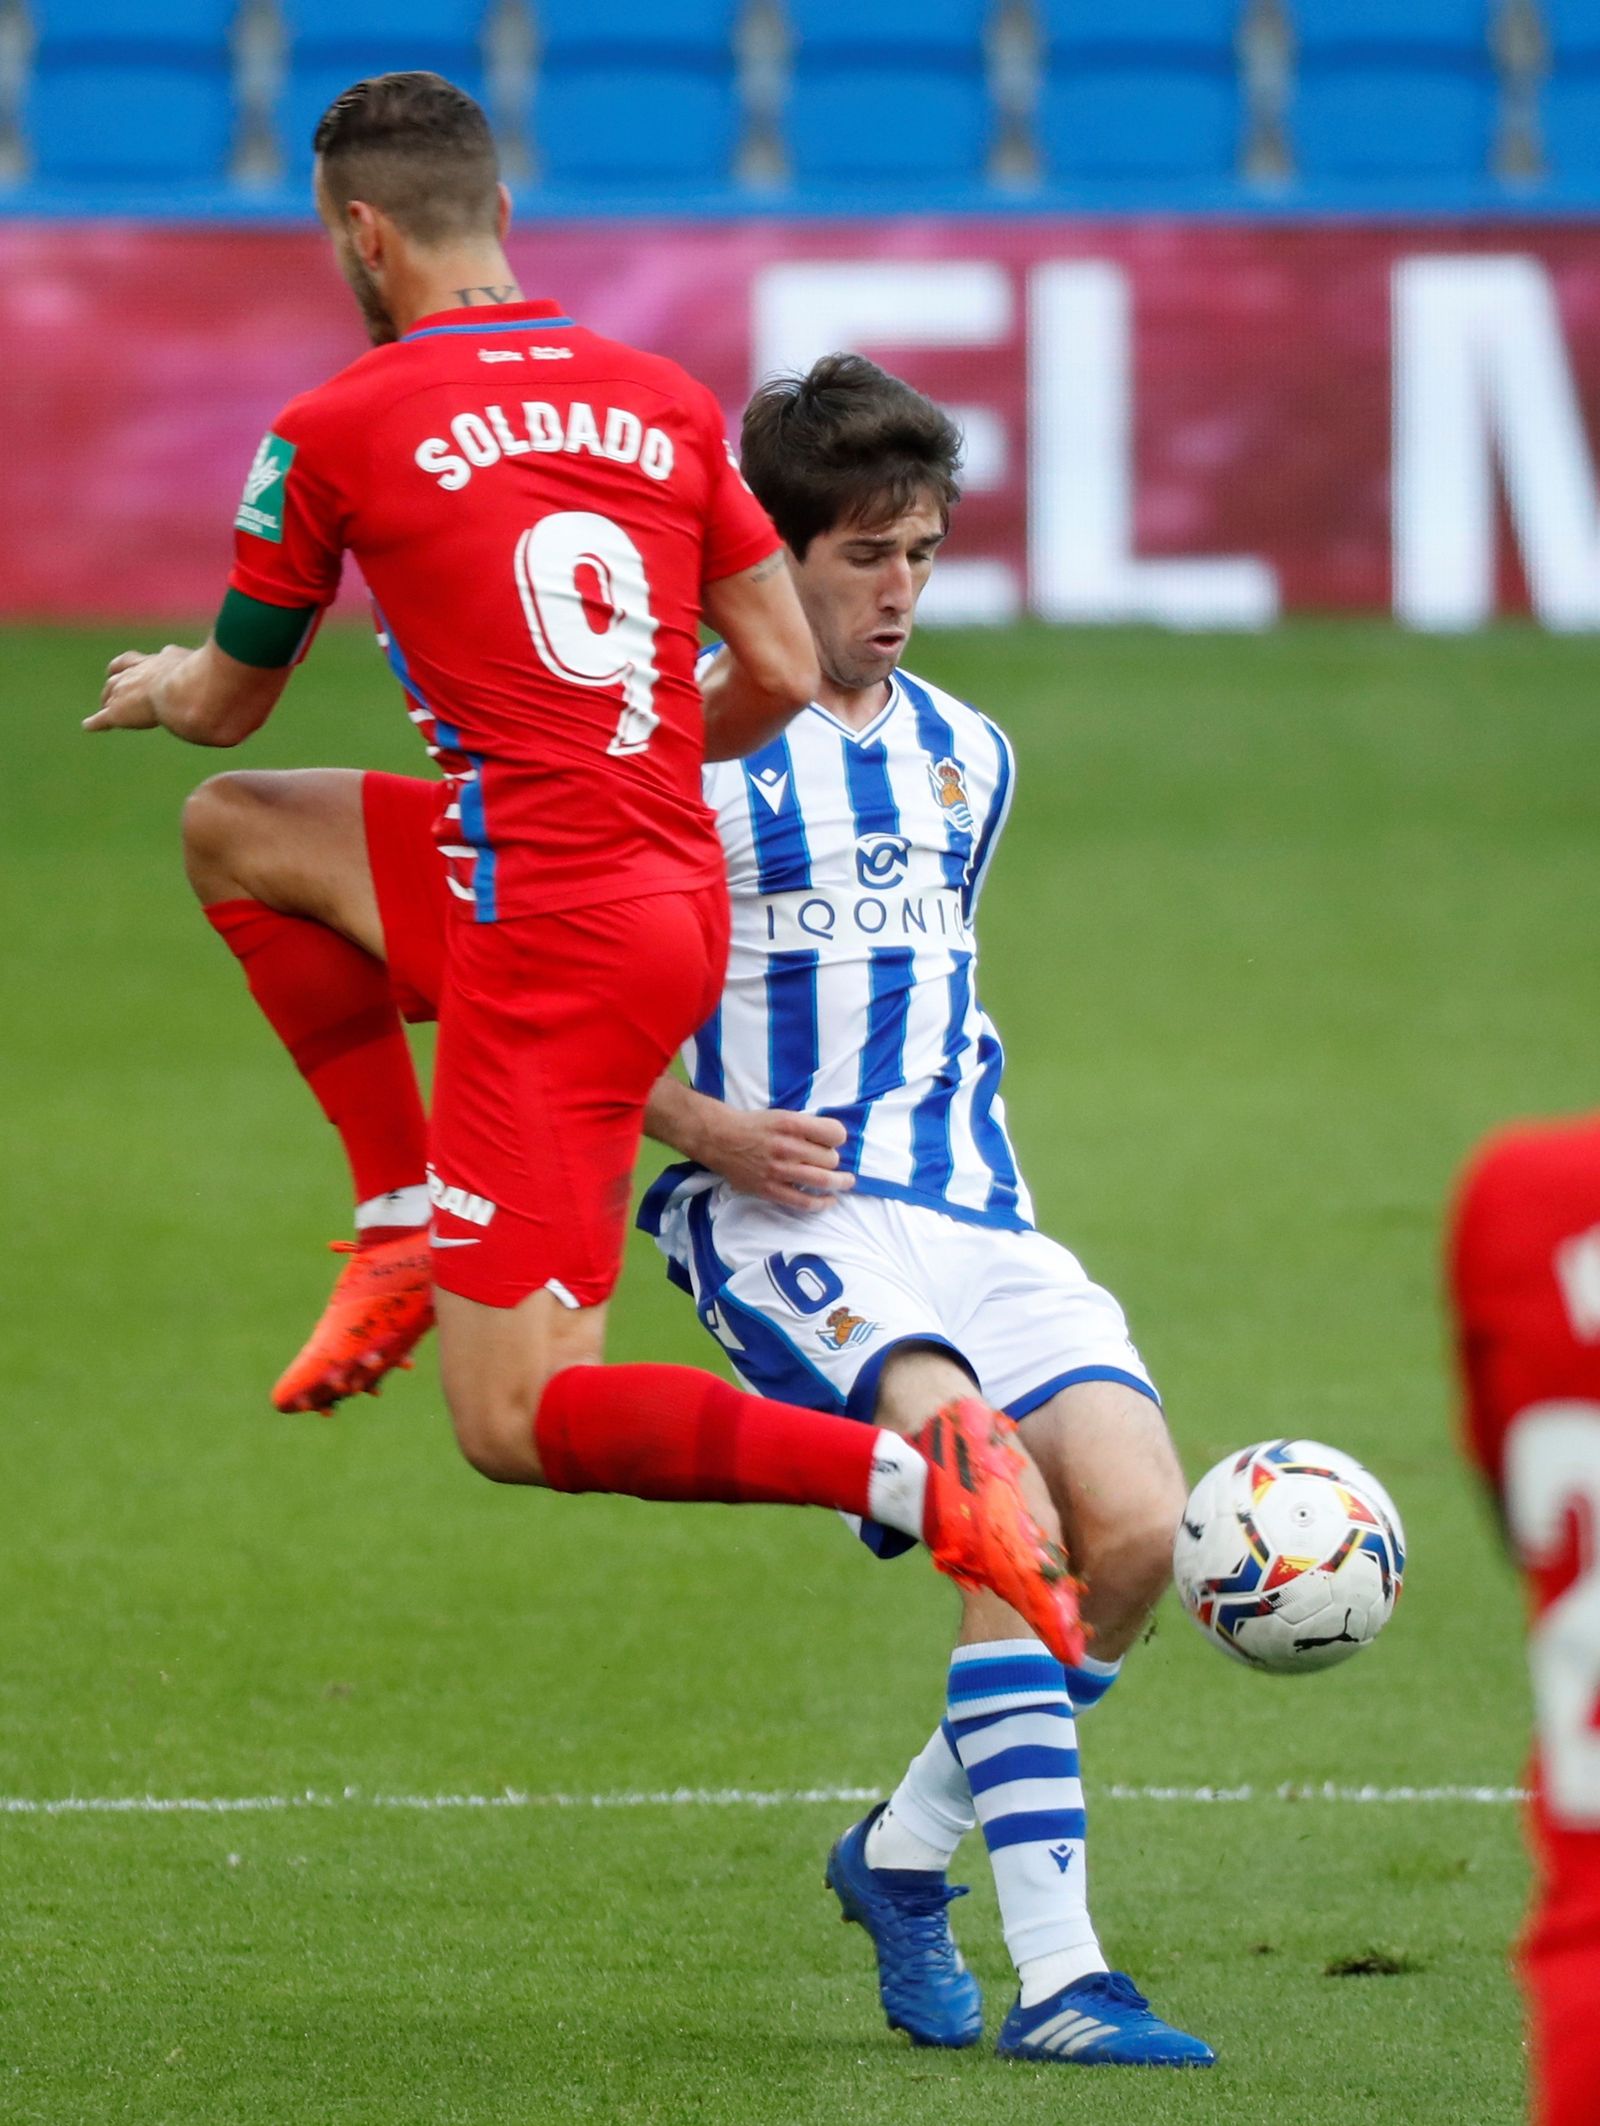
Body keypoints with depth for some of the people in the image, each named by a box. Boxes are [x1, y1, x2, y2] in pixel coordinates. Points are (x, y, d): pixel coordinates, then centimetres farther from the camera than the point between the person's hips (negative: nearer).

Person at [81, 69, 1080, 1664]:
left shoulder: (335, 431, -4)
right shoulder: (663, 399, 9)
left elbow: (228, 705, 9)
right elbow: (782, 674, 9)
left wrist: (155, 689, 34)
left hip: (546, 935, -7)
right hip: (686, 899, 7)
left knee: (513, 1427, -7)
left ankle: (915, 1474, -26)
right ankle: (405, 1219, 23)